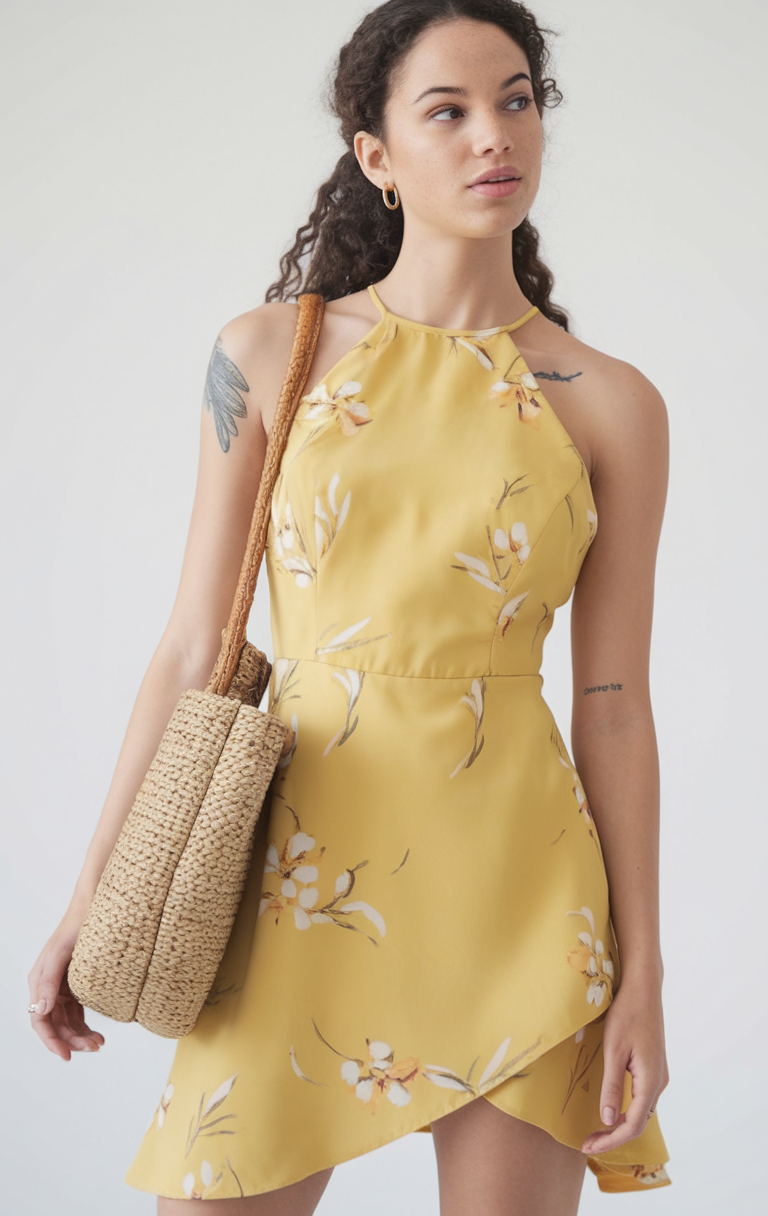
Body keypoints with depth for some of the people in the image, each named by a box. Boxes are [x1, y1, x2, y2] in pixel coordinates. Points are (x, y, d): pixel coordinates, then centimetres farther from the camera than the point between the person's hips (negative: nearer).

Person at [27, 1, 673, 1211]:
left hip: (517, 884, 0)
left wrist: (642, 974, 0)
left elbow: (613, 706, 2)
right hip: (301, 872, 0)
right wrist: (89, 903, 2)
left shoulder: (612, 406, 1)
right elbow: (193, 650, 2)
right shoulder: (269, 354, 1)